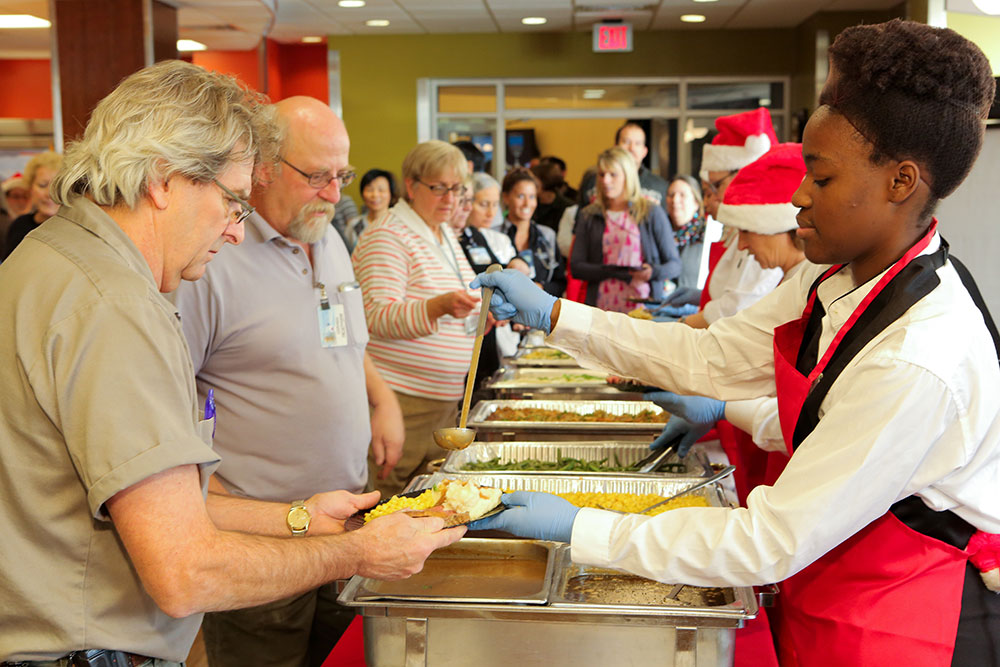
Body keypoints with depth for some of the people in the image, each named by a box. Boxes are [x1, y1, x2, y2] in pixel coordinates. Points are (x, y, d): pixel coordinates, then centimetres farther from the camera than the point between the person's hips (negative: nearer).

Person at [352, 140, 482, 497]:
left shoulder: (446, 235, 17)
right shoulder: (388, 237, -11)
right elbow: (378, 317, -22)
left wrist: (482, 316, 10)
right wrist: (440, 306, -36)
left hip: (445, 398, 9)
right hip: (403, 400, -9)